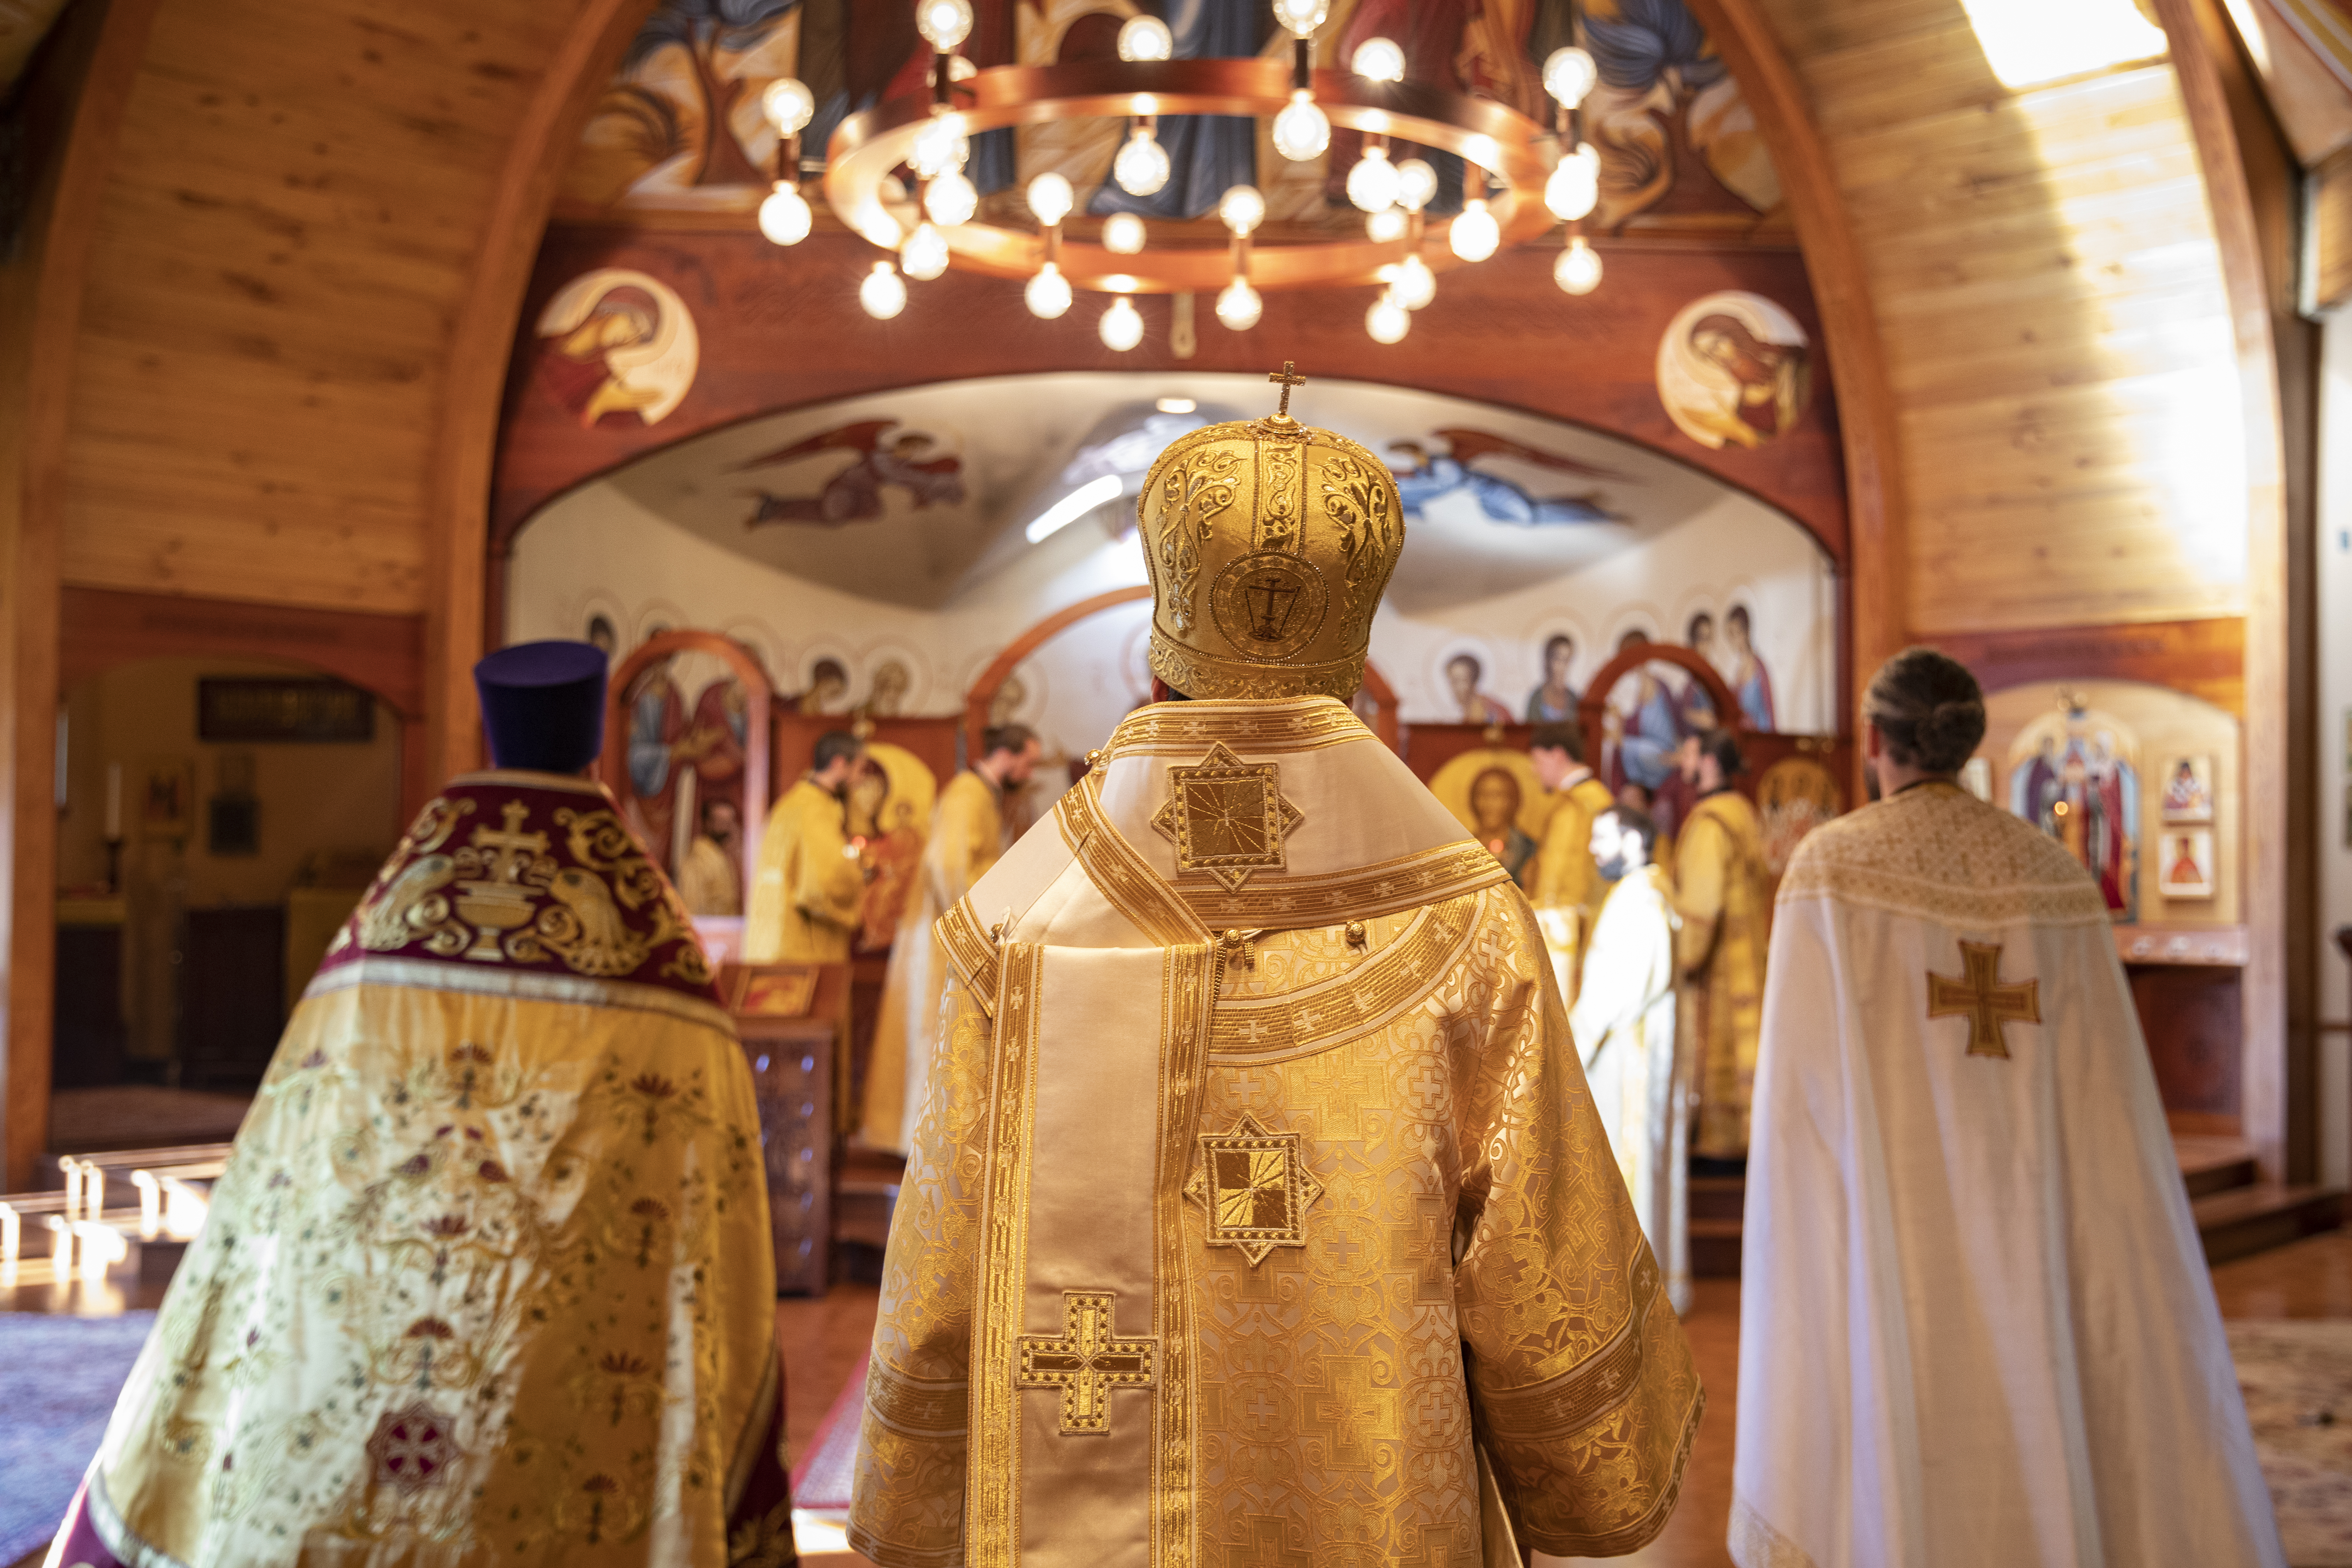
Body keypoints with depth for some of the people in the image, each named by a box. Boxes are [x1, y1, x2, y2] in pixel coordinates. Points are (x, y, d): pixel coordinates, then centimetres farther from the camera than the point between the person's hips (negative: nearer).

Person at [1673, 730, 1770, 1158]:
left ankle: (1719, 1137, 2)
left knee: (1712, 1045, -3)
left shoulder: (1709, 822, -17)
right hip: (1747, 956, 9)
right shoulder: (1745, 813, 12)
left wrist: (1683, 958, -19)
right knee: (1740, 1041, 12)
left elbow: (1700, 899, -22)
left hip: (1715, 962, -9)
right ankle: (1743, 1130, 17)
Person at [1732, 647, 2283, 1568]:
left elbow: (1801, 1084, -12)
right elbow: (2108, 1095, 4)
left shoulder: (1831, 865, -8)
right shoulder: (2053, 874, 4)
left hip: (1887, 1240, -4)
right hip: (2028, 1236, 4)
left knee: (1897, 1477, 5)